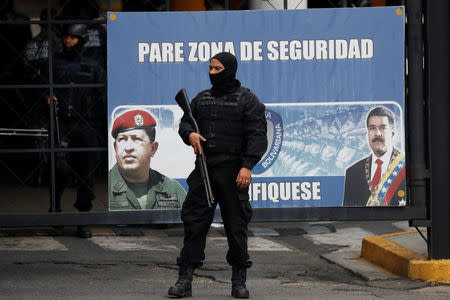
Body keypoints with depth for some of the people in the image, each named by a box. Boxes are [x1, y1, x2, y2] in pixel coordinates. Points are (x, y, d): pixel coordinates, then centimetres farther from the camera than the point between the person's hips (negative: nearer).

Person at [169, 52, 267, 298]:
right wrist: (190, 134, -3)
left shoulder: (246, 100, -1)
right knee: (194, 222, -1)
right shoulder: (202, 99, 15)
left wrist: (247, 166, -17)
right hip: (203, 169, 4)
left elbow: (257, 135, -7)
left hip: (232, 172, -4)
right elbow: (185, 121, 22)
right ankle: (185, 280, 0)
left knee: (236, 225, 0)